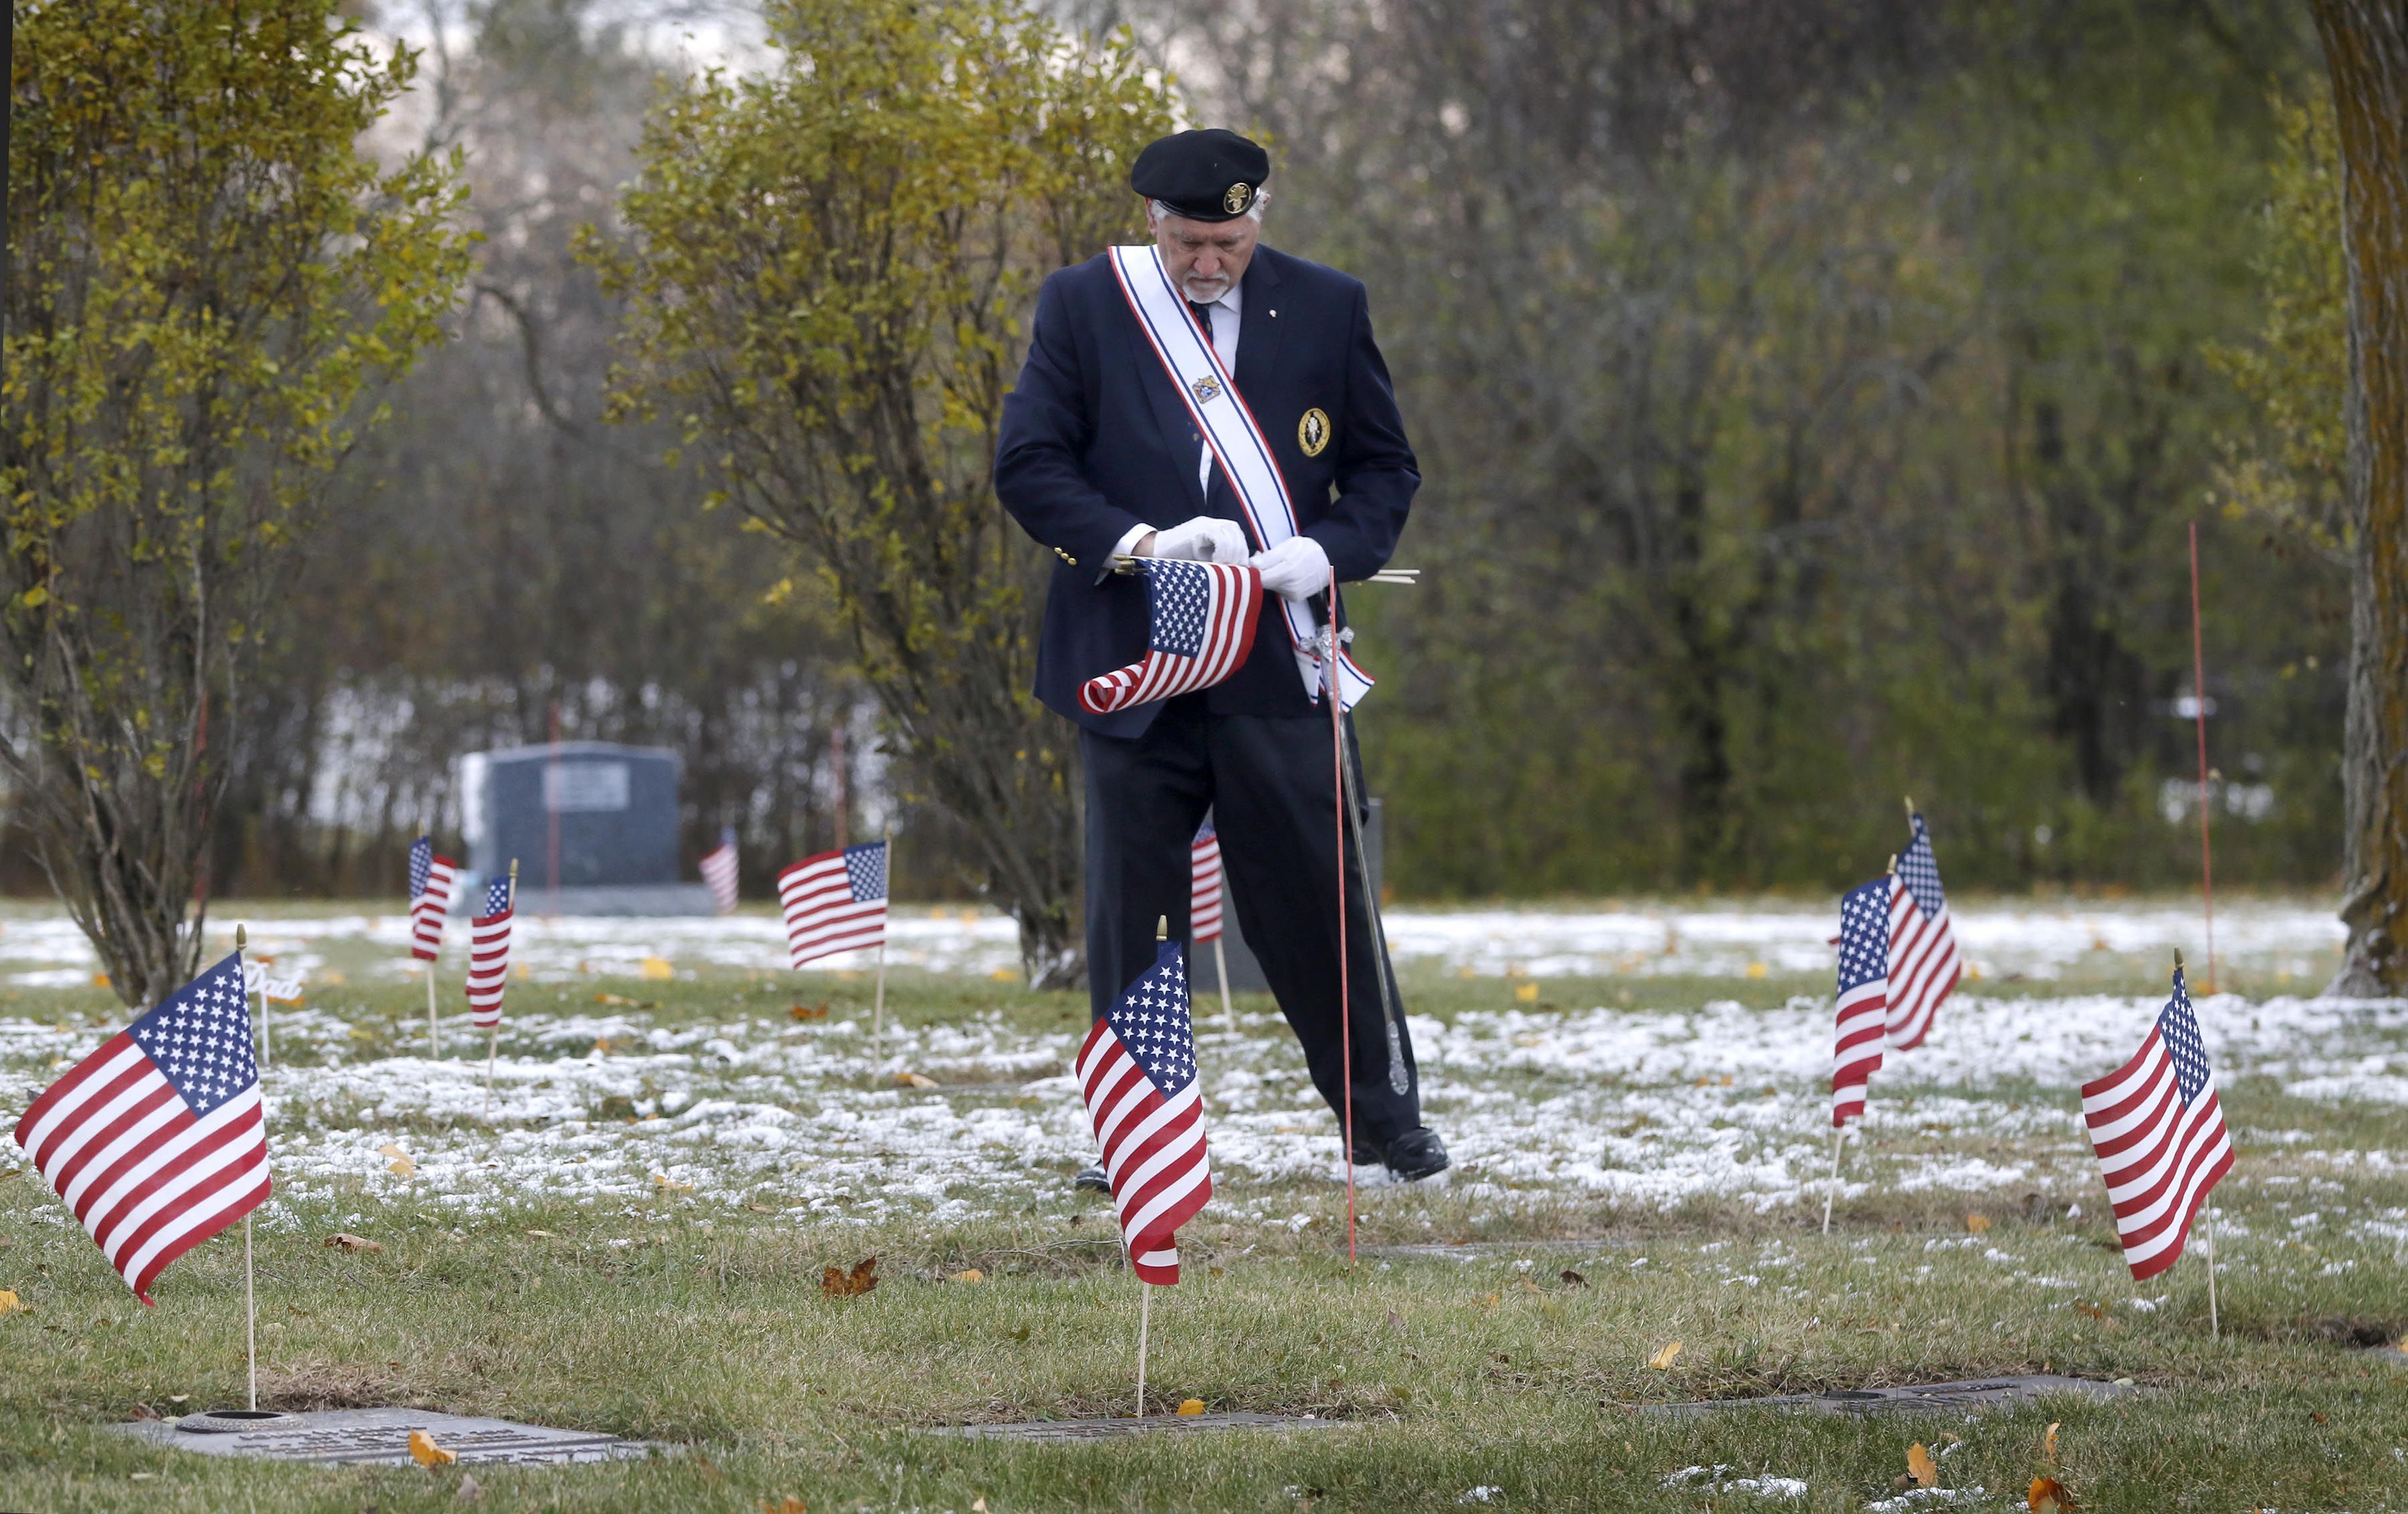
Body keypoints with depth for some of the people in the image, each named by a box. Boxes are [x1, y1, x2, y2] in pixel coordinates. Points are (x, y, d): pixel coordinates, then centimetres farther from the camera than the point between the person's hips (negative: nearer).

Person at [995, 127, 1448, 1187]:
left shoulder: (1326, 309, 5)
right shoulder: (1081, 307, 2)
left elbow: (1384, 467, 10)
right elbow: (1027, 465, -2)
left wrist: (1323, 552, -10)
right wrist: (1141, 542, -16)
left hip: (1276, 668, 0)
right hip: (1130, 663, 0)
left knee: (1317, 901, 0)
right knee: (1126, 907, 4)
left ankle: (1386, 1126, 12)